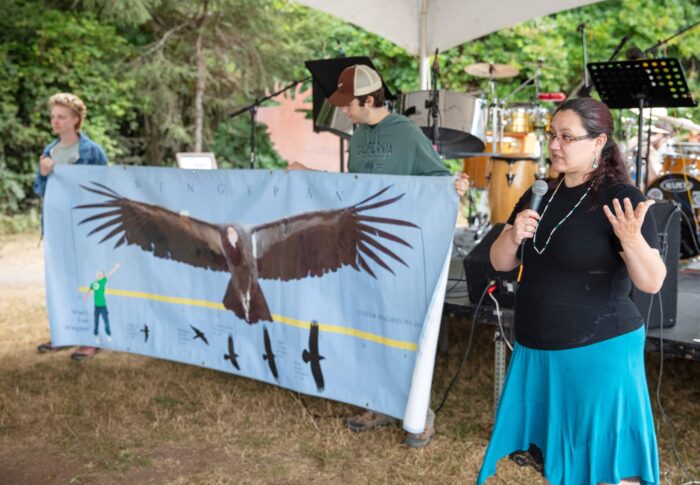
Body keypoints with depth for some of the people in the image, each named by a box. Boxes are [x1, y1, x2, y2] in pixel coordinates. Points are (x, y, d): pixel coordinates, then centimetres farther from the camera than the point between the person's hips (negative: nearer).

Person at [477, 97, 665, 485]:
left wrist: (633, 240, -38)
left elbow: (652, 282, -19)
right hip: (535, 351, 7)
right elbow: (500, 263, 7)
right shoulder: (540, 194, 6)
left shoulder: (620, 198, -13)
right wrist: (513, 236, -14)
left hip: (598, 352, -7)